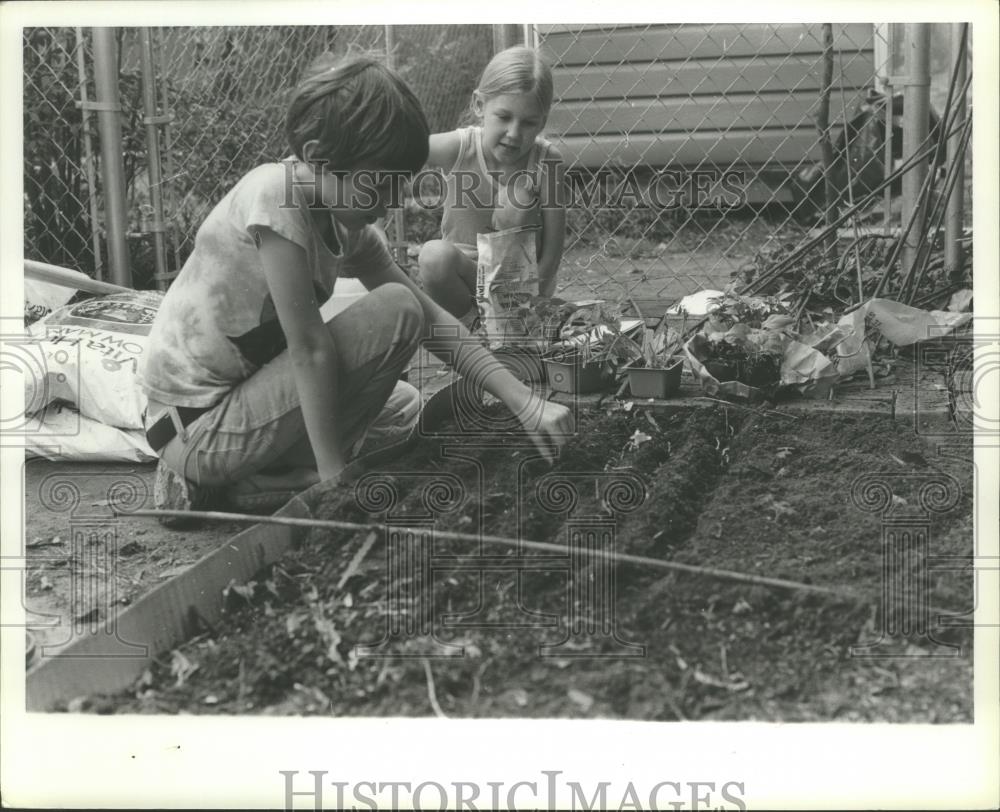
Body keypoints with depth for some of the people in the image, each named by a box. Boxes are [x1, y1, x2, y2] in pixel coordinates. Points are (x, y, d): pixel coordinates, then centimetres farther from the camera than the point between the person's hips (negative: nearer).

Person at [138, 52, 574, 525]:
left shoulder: (346, 223, 4)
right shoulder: (275, 194, -22)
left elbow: (433, 320, 3)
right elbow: (309, 348, -23)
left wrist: (523, 401, -6)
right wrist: (335, 479, -21)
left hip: (234, 398, 9)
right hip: (194, 427, -9)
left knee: (402, 410, 24)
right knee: (395, 313, -16)